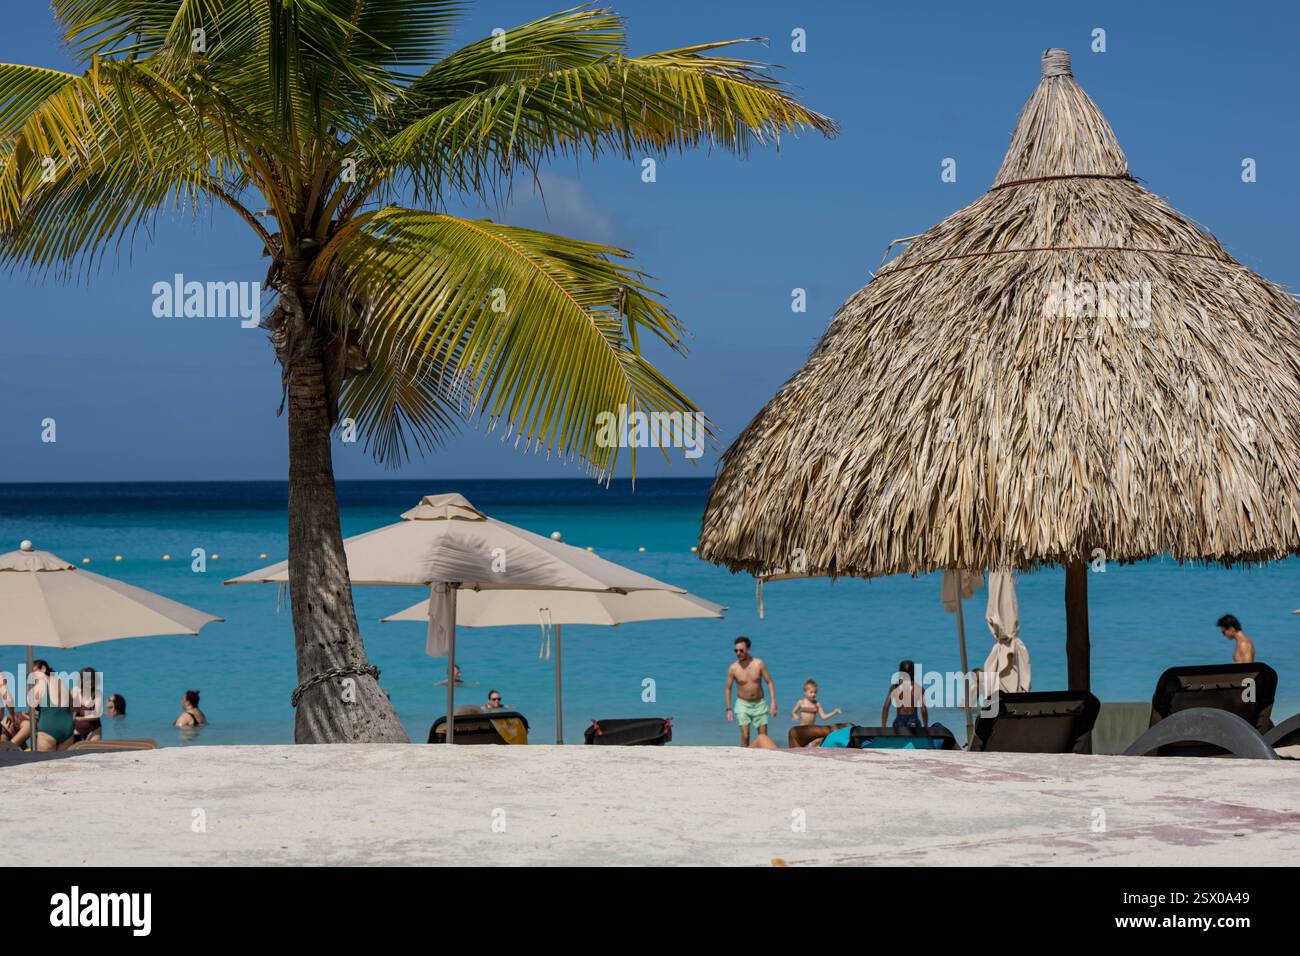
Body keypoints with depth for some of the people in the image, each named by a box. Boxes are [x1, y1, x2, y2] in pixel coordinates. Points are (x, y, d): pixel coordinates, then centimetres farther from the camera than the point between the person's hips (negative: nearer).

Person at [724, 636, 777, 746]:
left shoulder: (759, 663, -10)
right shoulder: (733, 668, -11)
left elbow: (770, 682, -5)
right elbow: (728, 688, 0)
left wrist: (773, 702, -13)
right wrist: (728, 709, -2)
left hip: (760, 704, 1)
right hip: (743, 704, -1)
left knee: (763, 737, 5)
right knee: (745, 736, -13)